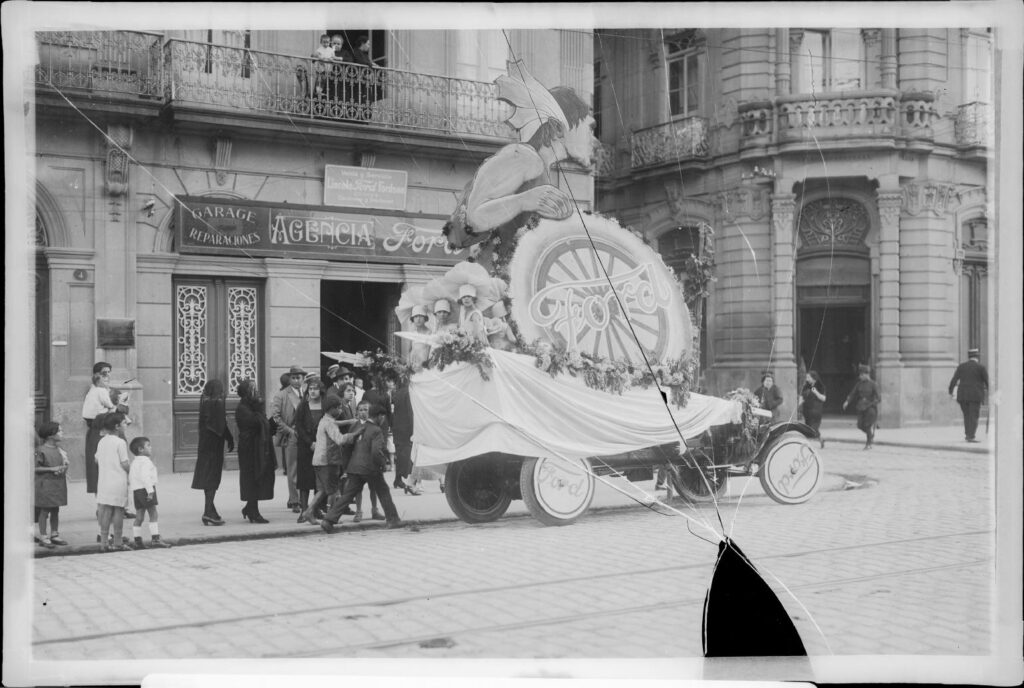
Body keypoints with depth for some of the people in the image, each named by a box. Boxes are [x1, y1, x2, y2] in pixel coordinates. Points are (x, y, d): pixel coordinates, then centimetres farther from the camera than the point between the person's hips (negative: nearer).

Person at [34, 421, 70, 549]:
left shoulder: (60, 449, 8)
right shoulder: (41, 450, -13)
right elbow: (35, 468, -14)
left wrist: (65, 466, -2)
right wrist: (52, 469, -20)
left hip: (58, 484, 7)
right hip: (45, 484, -7)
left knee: (55, 510, 13)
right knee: (44, 510, -1)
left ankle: (54, 534, 21)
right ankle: (43, 537, 6)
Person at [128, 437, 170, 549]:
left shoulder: (134, 462, 18)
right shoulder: (145, 461, -12)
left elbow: (130, 478, 19)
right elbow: (145, 477, -23)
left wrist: (132, 490, 23)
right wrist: (150, 491, -24)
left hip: (136, 490, 9)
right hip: (145, 489, -9)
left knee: (139, 517, 10)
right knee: (153, 514, -5)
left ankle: (138, 541, 11)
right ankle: (155, 539, -8)